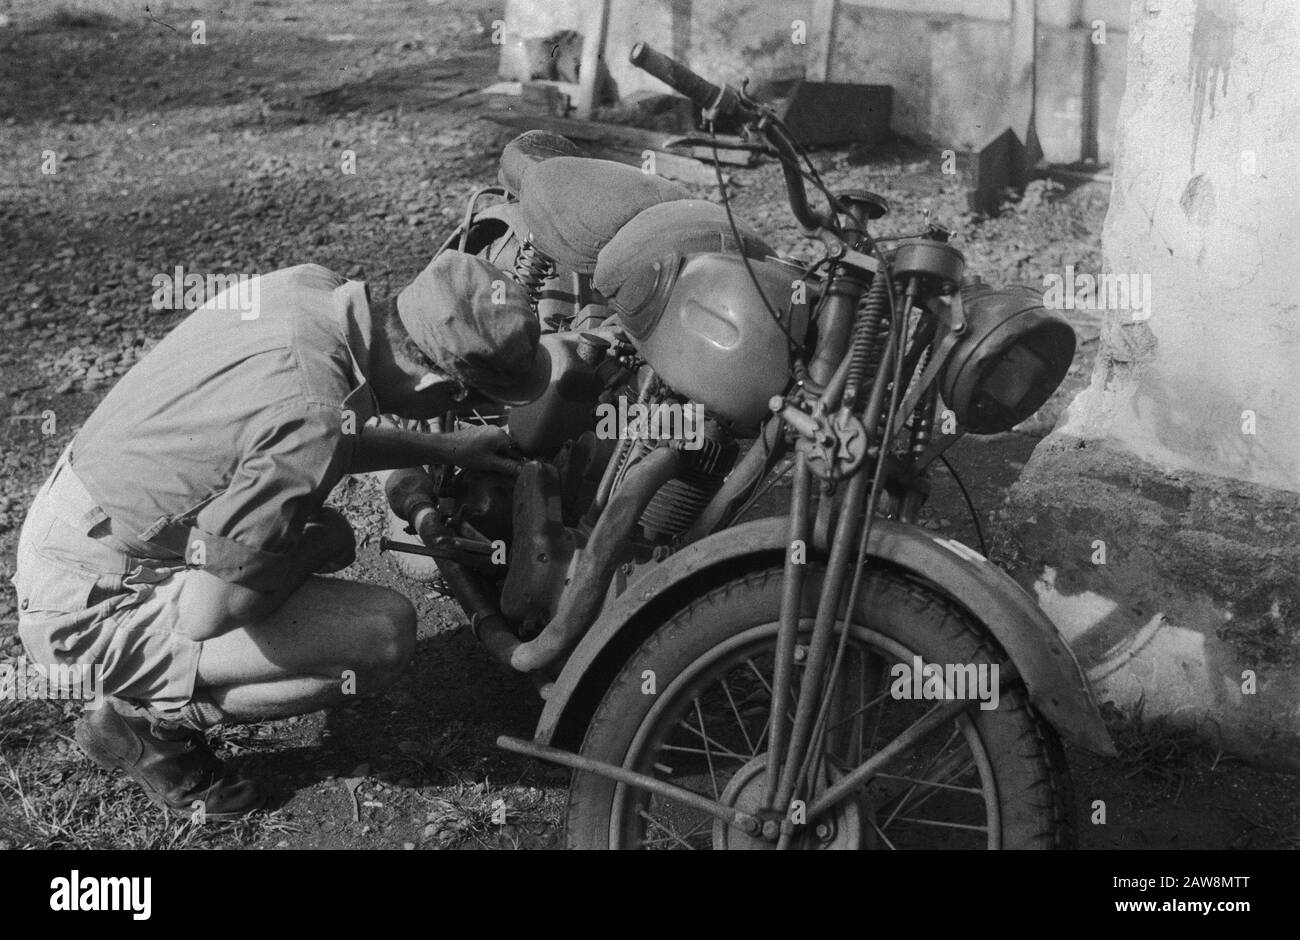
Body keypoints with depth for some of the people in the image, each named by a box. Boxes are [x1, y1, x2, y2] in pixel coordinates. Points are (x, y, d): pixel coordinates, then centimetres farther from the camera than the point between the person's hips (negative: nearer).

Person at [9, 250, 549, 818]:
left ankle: (149, 688, 18)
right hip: (87, 612, -9)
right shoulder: (314, 414, -31)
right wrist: (317, 544, -9)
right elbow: (209, 612, -26)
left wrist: (442, 449, 14)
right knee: (385, 634, -18)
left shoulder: (307, 285, -5)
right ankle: (149, 719, -1)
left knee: (329, 534, 21)